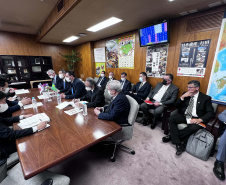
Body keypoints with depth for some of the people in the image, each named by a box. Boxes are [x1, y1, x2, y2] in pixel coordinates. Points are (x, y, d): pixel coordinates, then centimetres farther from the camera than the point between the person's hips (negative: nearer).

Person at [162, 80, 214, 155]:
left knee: (194, 128, -35)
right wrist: (182, 97, -9)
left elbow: (210, 112, -3)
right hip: (184, 116, 3)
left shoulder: (206, 98, 2)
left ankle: (172, 136, -15)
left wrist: (200, 119, -21)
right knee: (171, 119, -24)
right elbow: (176, 105, 8)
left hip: (195, 119, -3)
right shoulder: (185, 94, 10)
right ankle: (178, 144, -22)